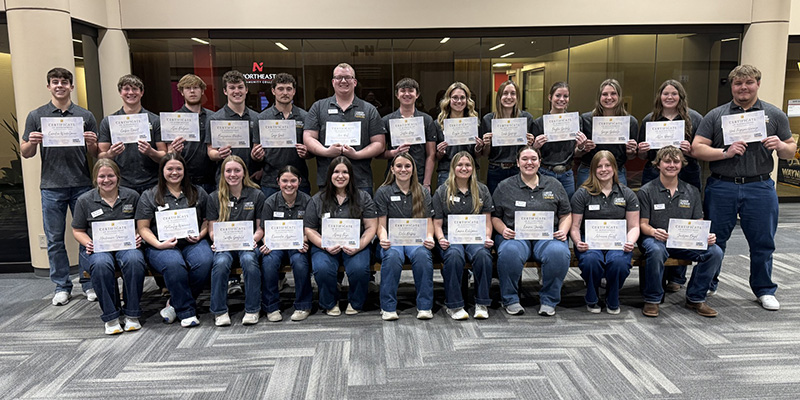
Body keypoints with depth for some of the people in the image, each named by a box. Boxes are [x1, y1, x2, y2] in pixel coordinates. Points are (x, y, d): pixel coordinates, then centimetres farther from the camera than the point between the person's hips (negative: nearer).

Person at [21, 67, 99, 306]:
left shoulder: (85, 116, 8)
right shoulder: (36, 116, 8)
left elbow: (95, 155, 9)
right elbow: (25, 153, 8)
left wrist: (91, 144, -12)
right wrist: (32, 143, -13)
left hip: (81, 185, 0)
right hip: (51, 187, 0)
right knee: (55, 240, 6)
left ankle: (89, 284, 14)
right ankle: (62, 287, 17)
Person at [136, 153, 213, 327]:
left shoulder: (198, 193, 16)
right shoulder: (149, 196, 11)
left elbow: (208, 219, 17)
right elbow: (143, 228, 6)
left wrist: (200, 235, -4)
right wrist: (158, 244, -11)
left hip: (192, 243, 2)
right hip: (162, 245, -2)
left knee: (204, 262, -32)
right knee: (174, 264, -37)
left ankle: (175, 303, -9)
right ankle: (187, 312, -20)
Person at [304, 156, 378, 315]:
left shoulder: (363, 198, 7)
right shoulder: (318, 200, 7)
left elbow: (371, 227, 3)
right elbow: (309, 229, 6)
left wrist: (359, 246, -14)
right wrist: (325, 246, -11)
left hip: (355, 245, 0)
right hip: (325, 246, 0)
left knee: (359, 269, -30)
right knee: (323, 269, -30)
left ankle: (355, 303, 2)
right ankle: (330, 304, 1)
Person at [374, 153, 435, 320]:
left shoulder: (423, 192, 13)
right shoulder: (383, 192, 7)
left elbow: (428, 221, 9)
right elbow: (381, 224, 3)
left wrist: (429, 237, -12)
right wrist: (383, 239, -19)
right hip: (392, 239, -1)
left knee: (422, 254, -34)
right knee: (392, 256, -36)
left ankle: (424, 306, -23)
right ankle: (388, 307, -24)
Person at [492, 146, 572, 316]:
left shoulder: (554, 185, 16)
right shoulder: (504, 187, 11)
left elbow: (565, 215, 18)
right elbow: (495, 216, 11)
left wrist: (563, 231, -1)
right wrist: (504, 230, -8)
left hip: (547, 236, 1)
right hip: (515, 236, -1)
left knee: (559, 253, -33)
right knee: (509, 253, -37)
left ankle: (548, 301, -12)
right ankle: (511, 300, -14)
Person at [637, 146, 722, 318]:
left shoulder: (692, 191, 13)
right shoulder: (647, 191, 1)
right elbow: (643, 224, -3)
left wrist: (707, 236, -11)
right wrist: (654, 232, -26)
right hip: (655, 239, -4)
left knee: (715, 252, -22)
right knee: (656, 251, -39)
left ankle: (695, 298, -3)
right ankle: (652, 300, -17)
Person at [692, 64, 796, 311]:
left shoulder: (775, 115, 8)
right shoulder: (715, 116, 4)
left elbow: (791, 152, 11)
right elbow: (697, 149, -3)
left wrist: (781, 146, -12)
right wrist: (726, 153, -16)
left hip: (760, 188, 1)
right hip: (721, 187, -1)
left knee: (763, 243, 7)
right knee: (714, 241, 7)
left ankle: (764, 290, 24)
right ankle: (708, 285, 23)